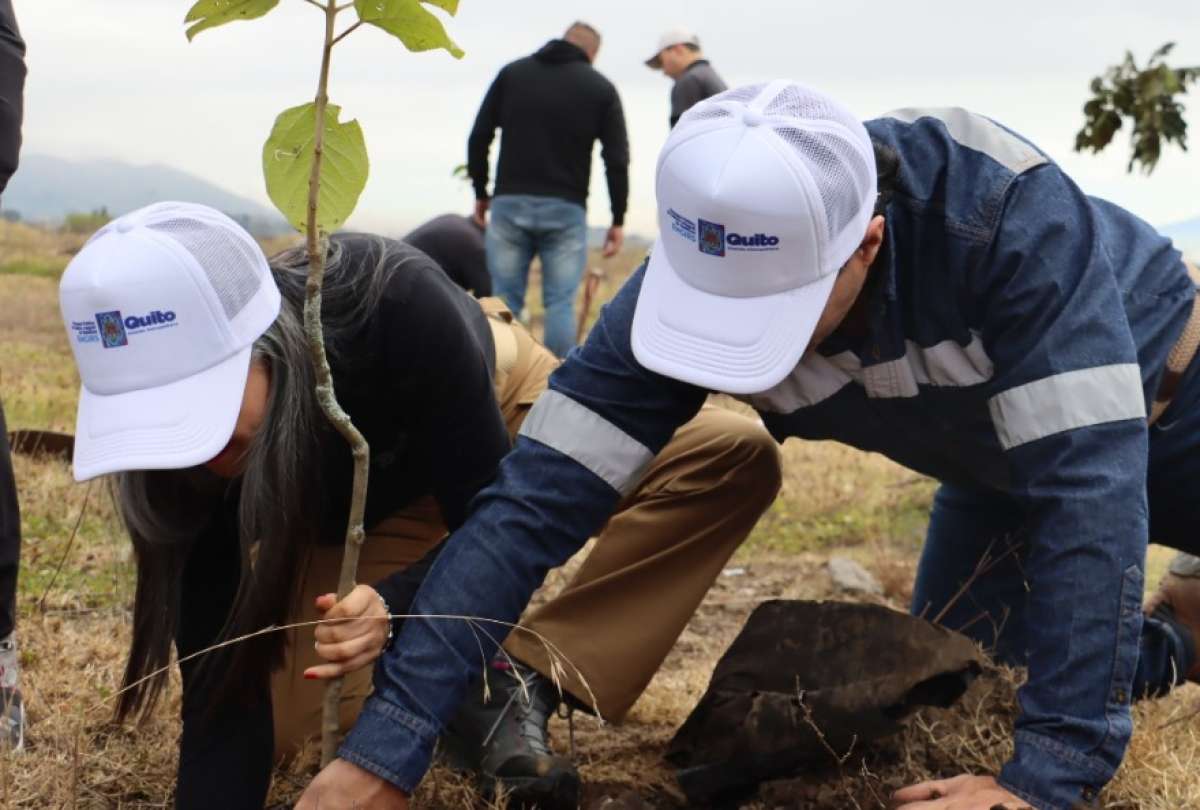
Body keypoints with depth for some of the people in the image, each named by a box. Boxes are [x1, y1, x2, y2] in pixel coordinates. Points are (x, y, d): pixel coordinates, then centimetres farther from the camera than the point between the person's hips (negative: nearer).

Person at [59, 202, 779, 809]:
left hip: (494, 408, -1)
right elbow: (221, 670, -33)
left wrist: (396, 607, -53)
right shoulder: (175, 428, -34)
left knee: (736, 454, -24)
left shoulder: (394, 305, -44)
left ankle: (524, 675, -23)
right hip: (348, 524, 1)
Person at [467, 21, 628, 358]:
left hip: (509, 204, 1)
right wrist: (618, 221, 7)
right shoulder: (601, 88, 6)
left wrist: (481, 192, 17)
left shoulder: (512, 73, 11)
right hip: (565, 210, -1)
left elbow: (479, 137, 8)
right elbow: (617, 160, 1)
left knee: (504, 302, 5)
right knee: (560, 303, 3)